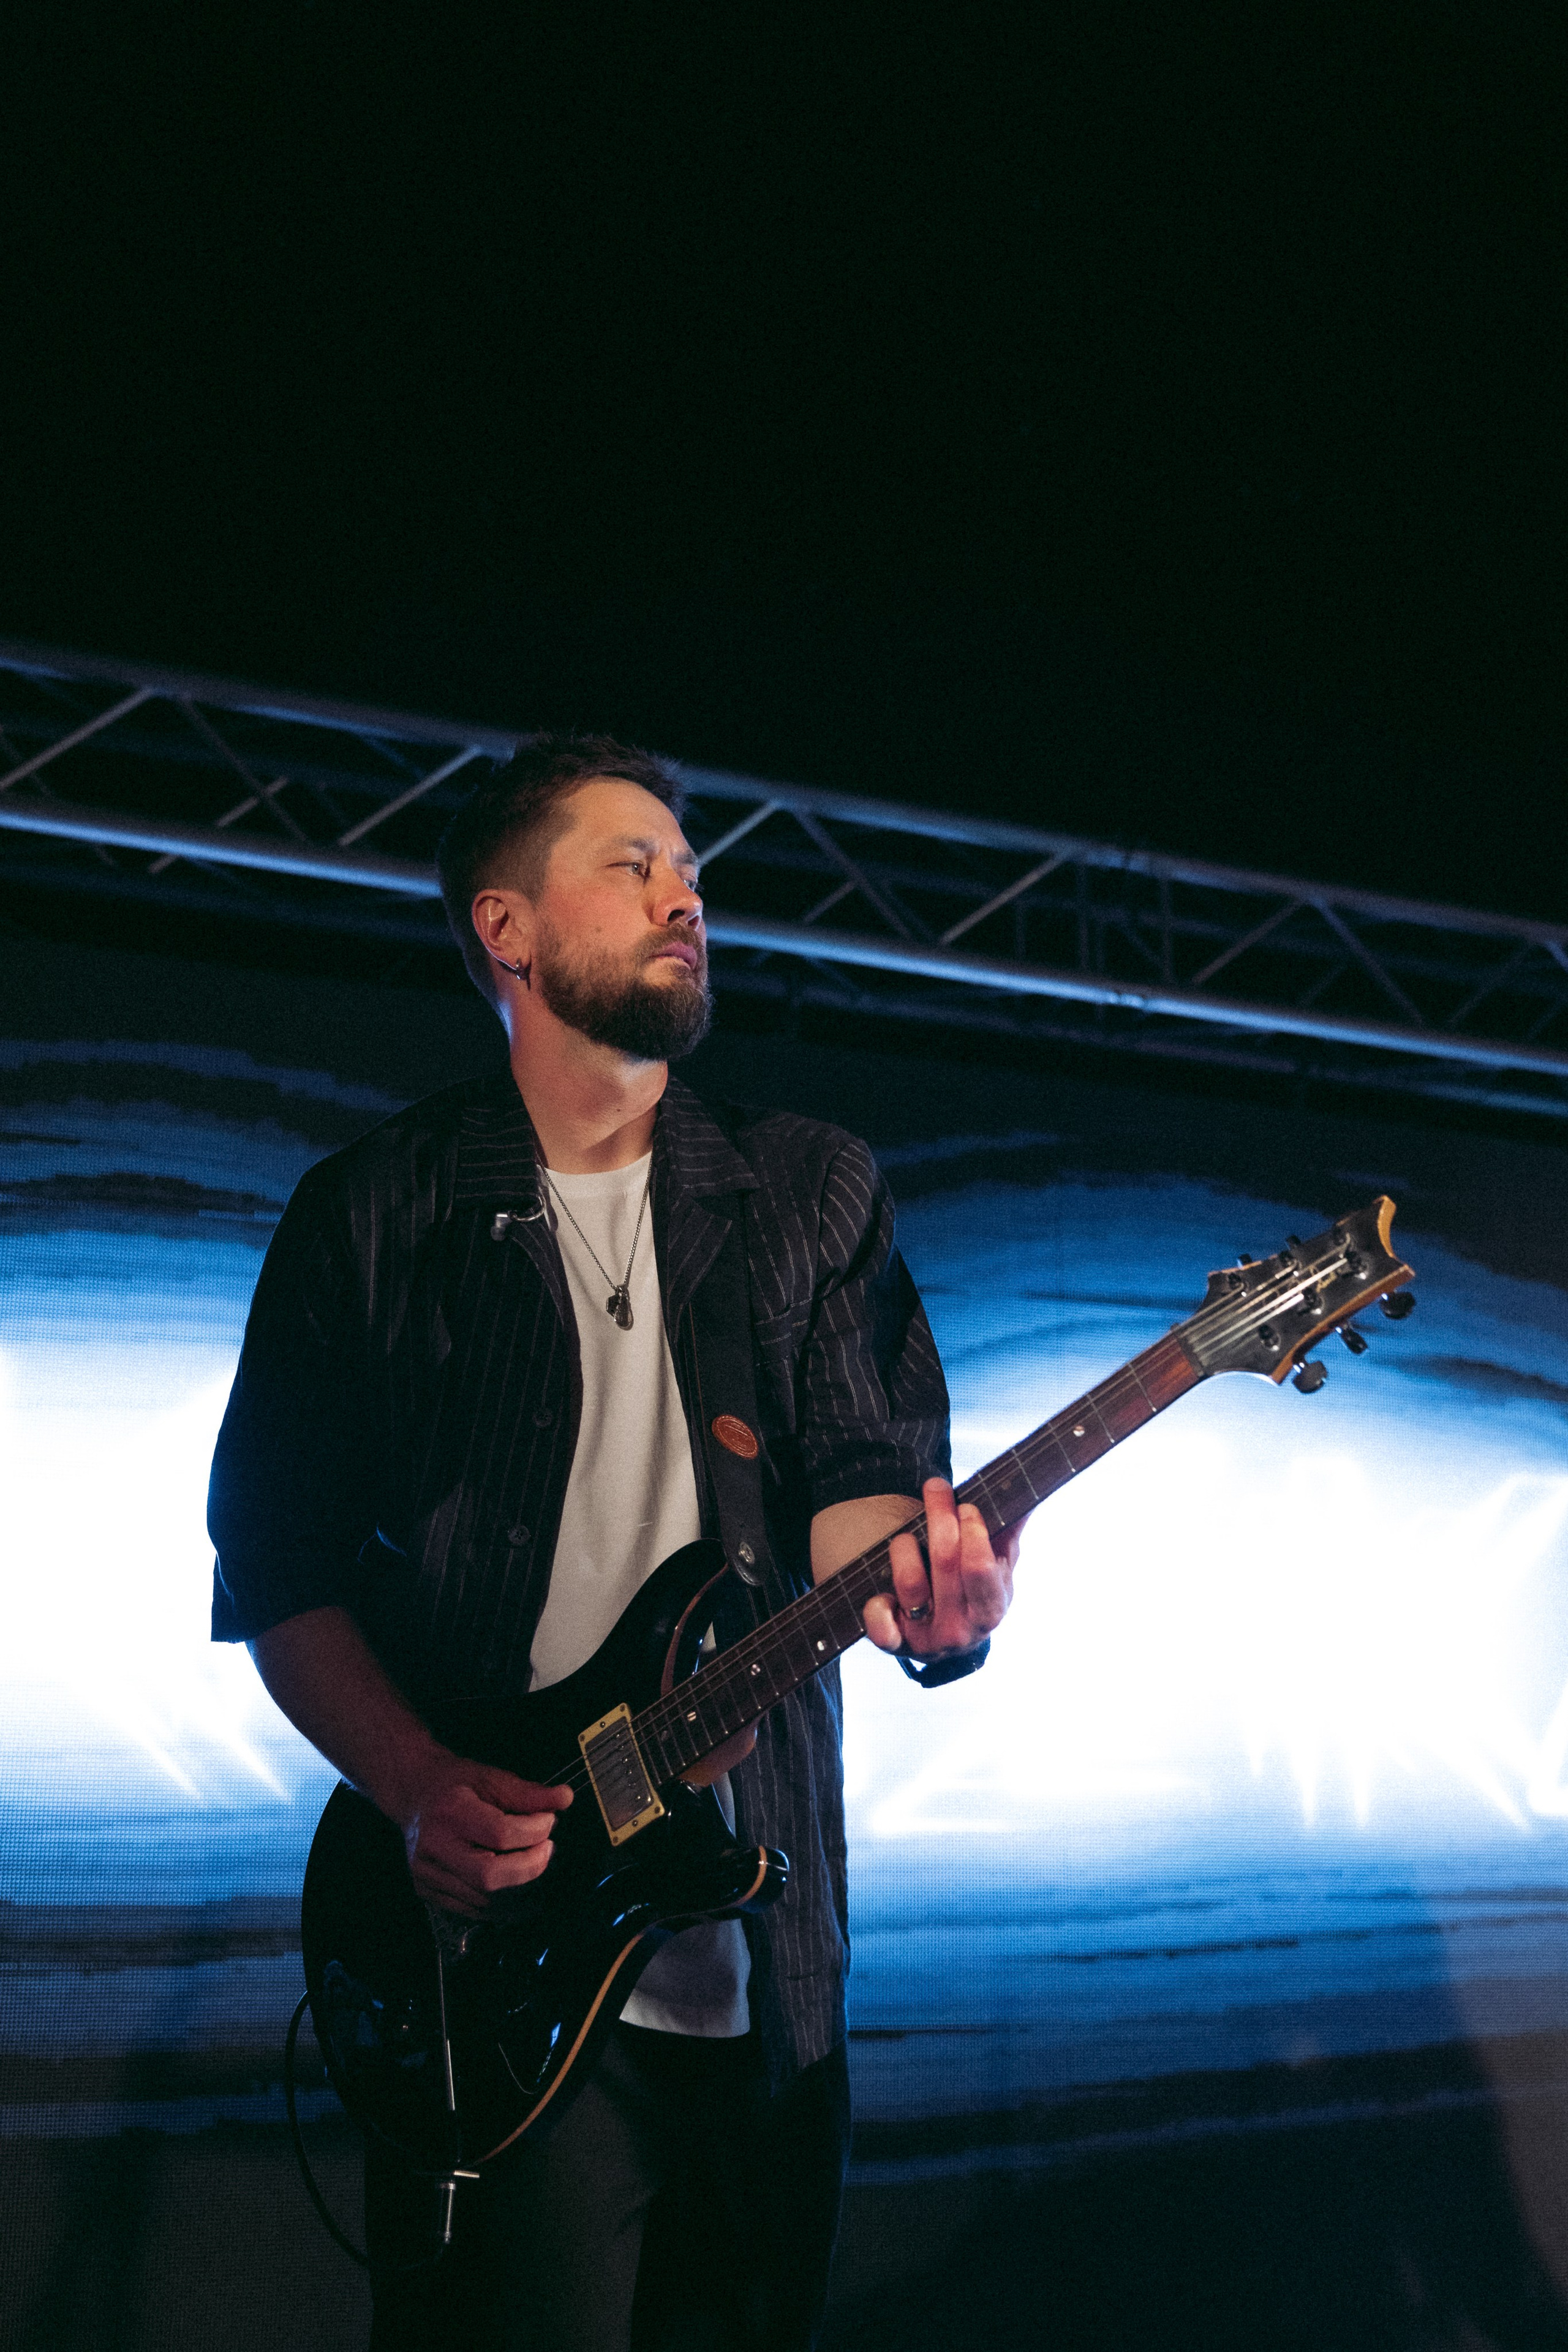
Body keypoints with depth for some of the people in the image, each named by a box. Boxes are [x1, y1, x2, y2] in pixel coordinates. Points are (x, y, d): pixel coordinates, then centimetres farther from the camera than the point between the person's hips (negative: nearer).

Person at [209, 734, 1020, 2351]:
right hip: (489, 1957, -2)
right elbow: (276, 1565, 4)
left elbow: (856, 1474, 1)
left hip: (756, 1959, 3)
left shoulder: (811, 1191, 11)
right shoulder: (372, 1213, 5)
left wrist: (909, 1578, -24)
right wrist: (418, 1783, -13)